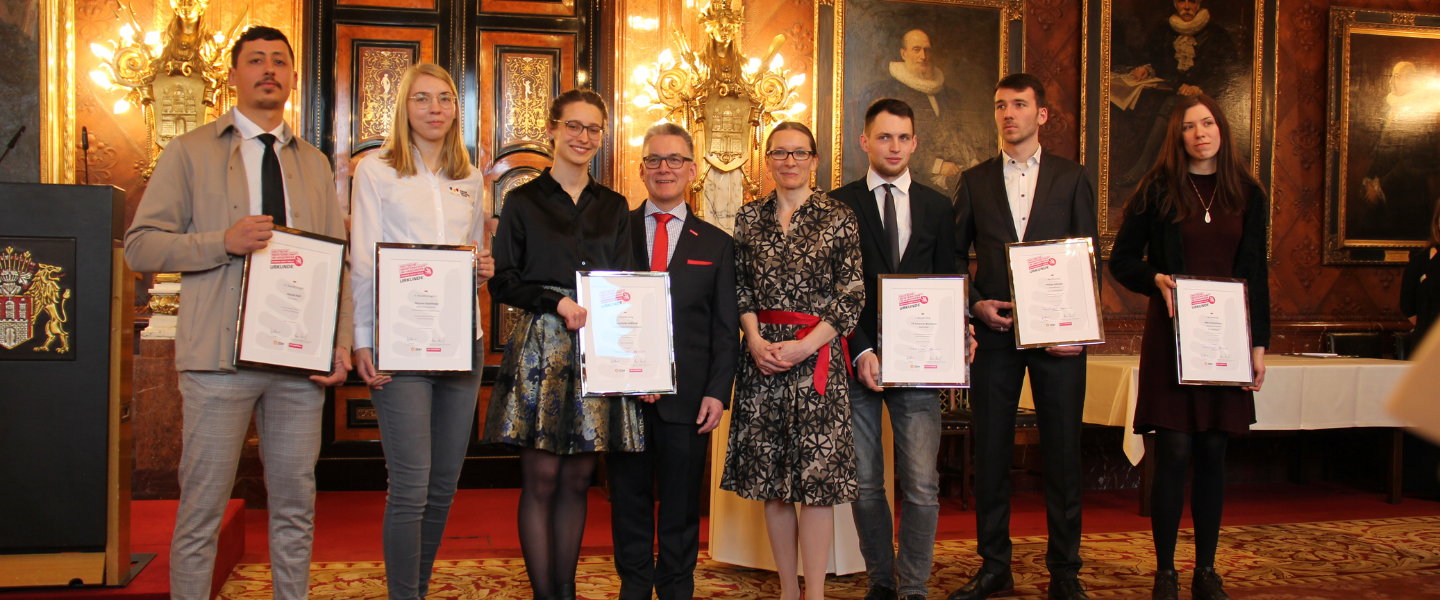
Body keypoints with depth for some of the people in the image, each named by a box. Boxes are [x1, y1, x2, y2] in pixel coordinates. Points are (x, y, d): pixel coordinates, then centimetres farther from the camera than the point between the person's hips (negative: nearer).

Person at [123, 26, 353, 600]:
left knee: (295, 505, 9)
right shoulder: (190, 152, 6)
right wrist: (223, 242, -16)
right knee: (201, 510, 2)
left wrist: (342, 341, -1)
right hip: (221, 354, -3)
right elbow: (140, 246, 0)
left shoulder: (315, 164, 16)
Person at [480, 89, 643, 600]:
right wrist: (559, 302, -14)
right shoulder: (523, 201, 5)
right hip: (541, 347, -3)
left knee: (578, 480, 6)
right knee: (541, 479, -3)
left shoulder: (614, 207, 14)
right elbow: (502, 282, 0)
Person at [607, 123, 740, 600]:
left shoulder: (717, 245, 9)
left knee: (681, 504, 8)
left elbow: (726, 327, 5)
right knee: (628, 501, 10)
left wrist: (718, 392, -5)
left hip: (686, 398, 0)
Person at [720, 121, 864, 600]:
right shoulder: (749, 217, 11)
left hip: (818, 357, -3)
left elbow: (852, 295, -4)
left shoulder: (838, 218, 1)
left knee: (817, 477, -3)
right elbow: (741, 287, 10)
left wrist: (803, 346, -12)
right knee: (771, 479, 6)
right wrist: (755, 340, -6)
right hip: (761, 357, 3)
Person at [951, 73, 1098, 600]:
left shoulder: (1071, 178, 8)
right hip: (995, 331, 1)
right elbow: (955, 255, 13)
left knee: (1062, 452, 2)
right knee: (990, 451, 5)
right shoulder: (975, 180, 11)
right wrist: (976, 304, -4)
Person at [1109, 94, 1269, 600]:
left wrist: (1259, 344, 3)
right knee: (1174, 453, -4)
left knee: (1212, 454, 5)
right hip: (1171, 337, -2)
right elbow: (1121, 260, 4)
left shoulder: (1248, 194, 10)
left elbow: (1257, 274, 9)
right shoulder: (1158, 190, 2)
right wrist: (1157, 280, -15)